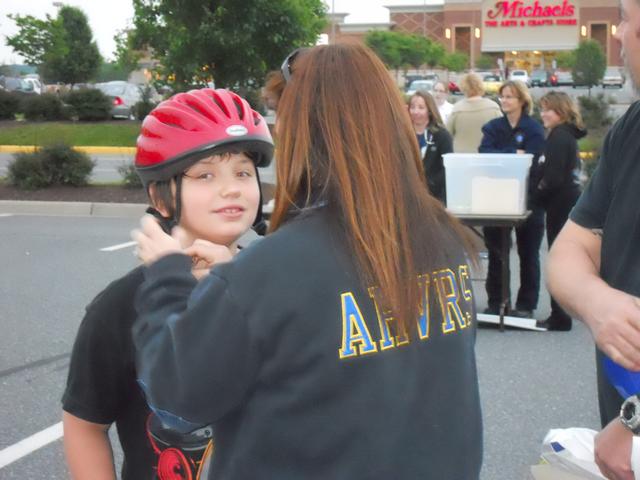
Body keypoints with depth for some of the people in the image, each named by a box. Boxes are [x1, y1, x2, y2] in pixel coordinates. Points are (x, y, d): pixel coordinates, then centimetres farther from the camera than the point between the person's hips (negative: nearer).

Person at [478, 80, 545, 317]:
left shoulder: (534, 129, -3)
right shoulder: (493, 127, 9)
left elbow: (531, 161, -14)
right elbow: (484, 154, -8)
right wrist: (514, 153, -18)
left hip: (527, 199, -3)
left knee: (528, 253, 4)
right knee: (495, 252, 7)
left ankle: (526, 305, 11)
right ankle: (495, 302, 15)